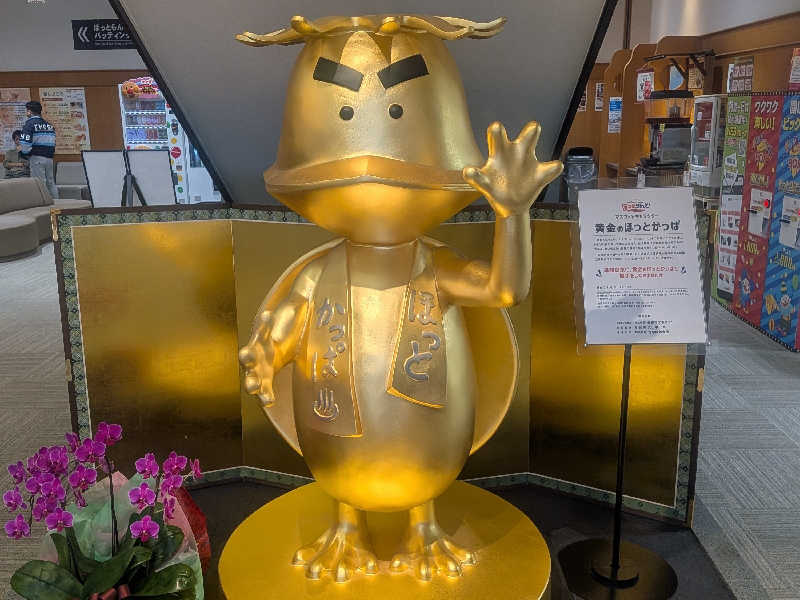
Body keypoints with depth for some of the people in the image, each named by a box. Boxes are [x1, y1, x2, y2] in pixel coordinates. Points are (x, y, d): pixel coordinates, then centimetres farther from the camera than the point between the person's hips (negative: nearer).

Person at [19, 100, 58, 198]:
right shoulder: (49, 125, 15)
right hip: (49, 158, 6)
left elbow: (26, 143, -14)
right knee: (51, 183, 12)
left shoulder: (30, 123, -6)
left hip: (37, 158, -6)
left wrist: (23, 153, 2)